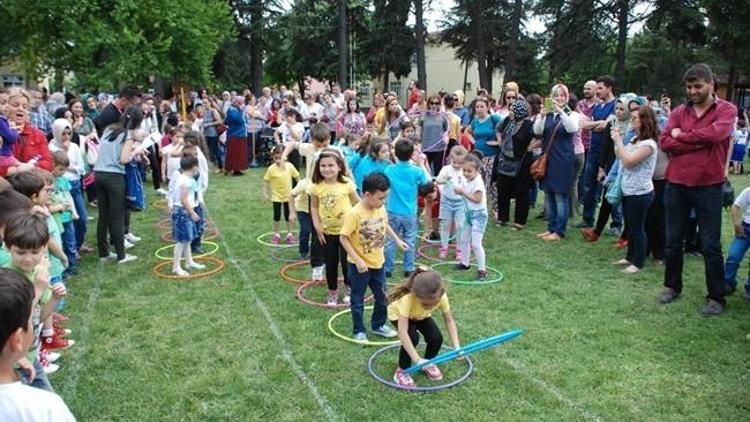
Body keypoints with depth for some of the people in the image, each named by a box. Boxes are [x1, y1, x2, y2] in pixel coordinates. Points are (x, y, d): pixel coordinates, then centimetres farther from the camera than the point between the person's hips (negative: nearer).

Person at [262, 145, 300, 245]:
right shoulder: (271, 169, -17)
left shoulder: (289, 166, -13)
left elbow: (297, 177, -1)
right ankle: (276, 235, 23)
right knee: (277, 216, 6)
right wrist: (265, 194, -8)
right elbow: (266, 181, -8)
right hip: (276, 196, -1)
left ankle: (289, 234, 25)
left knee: (288, 215, 10)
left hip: (288, 195, 1)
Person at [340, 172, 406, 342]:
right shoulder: (354, 214, -25)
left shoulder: (381, 209, -4)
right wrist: (358, 260, -24)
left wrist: (397, 240, 10)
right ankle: (358, 331, 25)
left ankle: (379, 325, 36)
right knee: (358, 300, 9)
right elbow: (343, 238, -21)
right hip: (359, 265, -6)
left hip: (377, 263, 6)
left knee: (383, 297, 17)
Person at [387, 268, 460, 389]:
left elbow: (449, 321, -21)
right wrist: (417, 359, -50)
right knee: (412, 337, -29)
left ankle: (428, 363, 14)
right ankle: (402, 370, -5)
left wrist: (456, 346, -32)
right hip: (398, 314, -4)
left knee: (436, 338, -17)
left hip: (421, 315, 4)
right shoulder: (408, 298, -45)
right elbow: (402, 332, -47)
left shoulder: (441, 297, -34)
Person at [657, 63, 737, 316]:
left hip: (708, 187, -3)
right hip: (676, 185, 3)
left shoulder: (726, 110, 0)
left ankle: (716, 297, 15)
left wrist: (682, 135, -8)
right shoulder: (679, 112, 7)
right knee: (673, 241, 12)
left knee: (710, 245, 3)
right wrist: (697, 143, -15)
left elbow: (715, 134, -20)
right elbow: (664, 142, -6)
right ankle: (672, 286, 28)